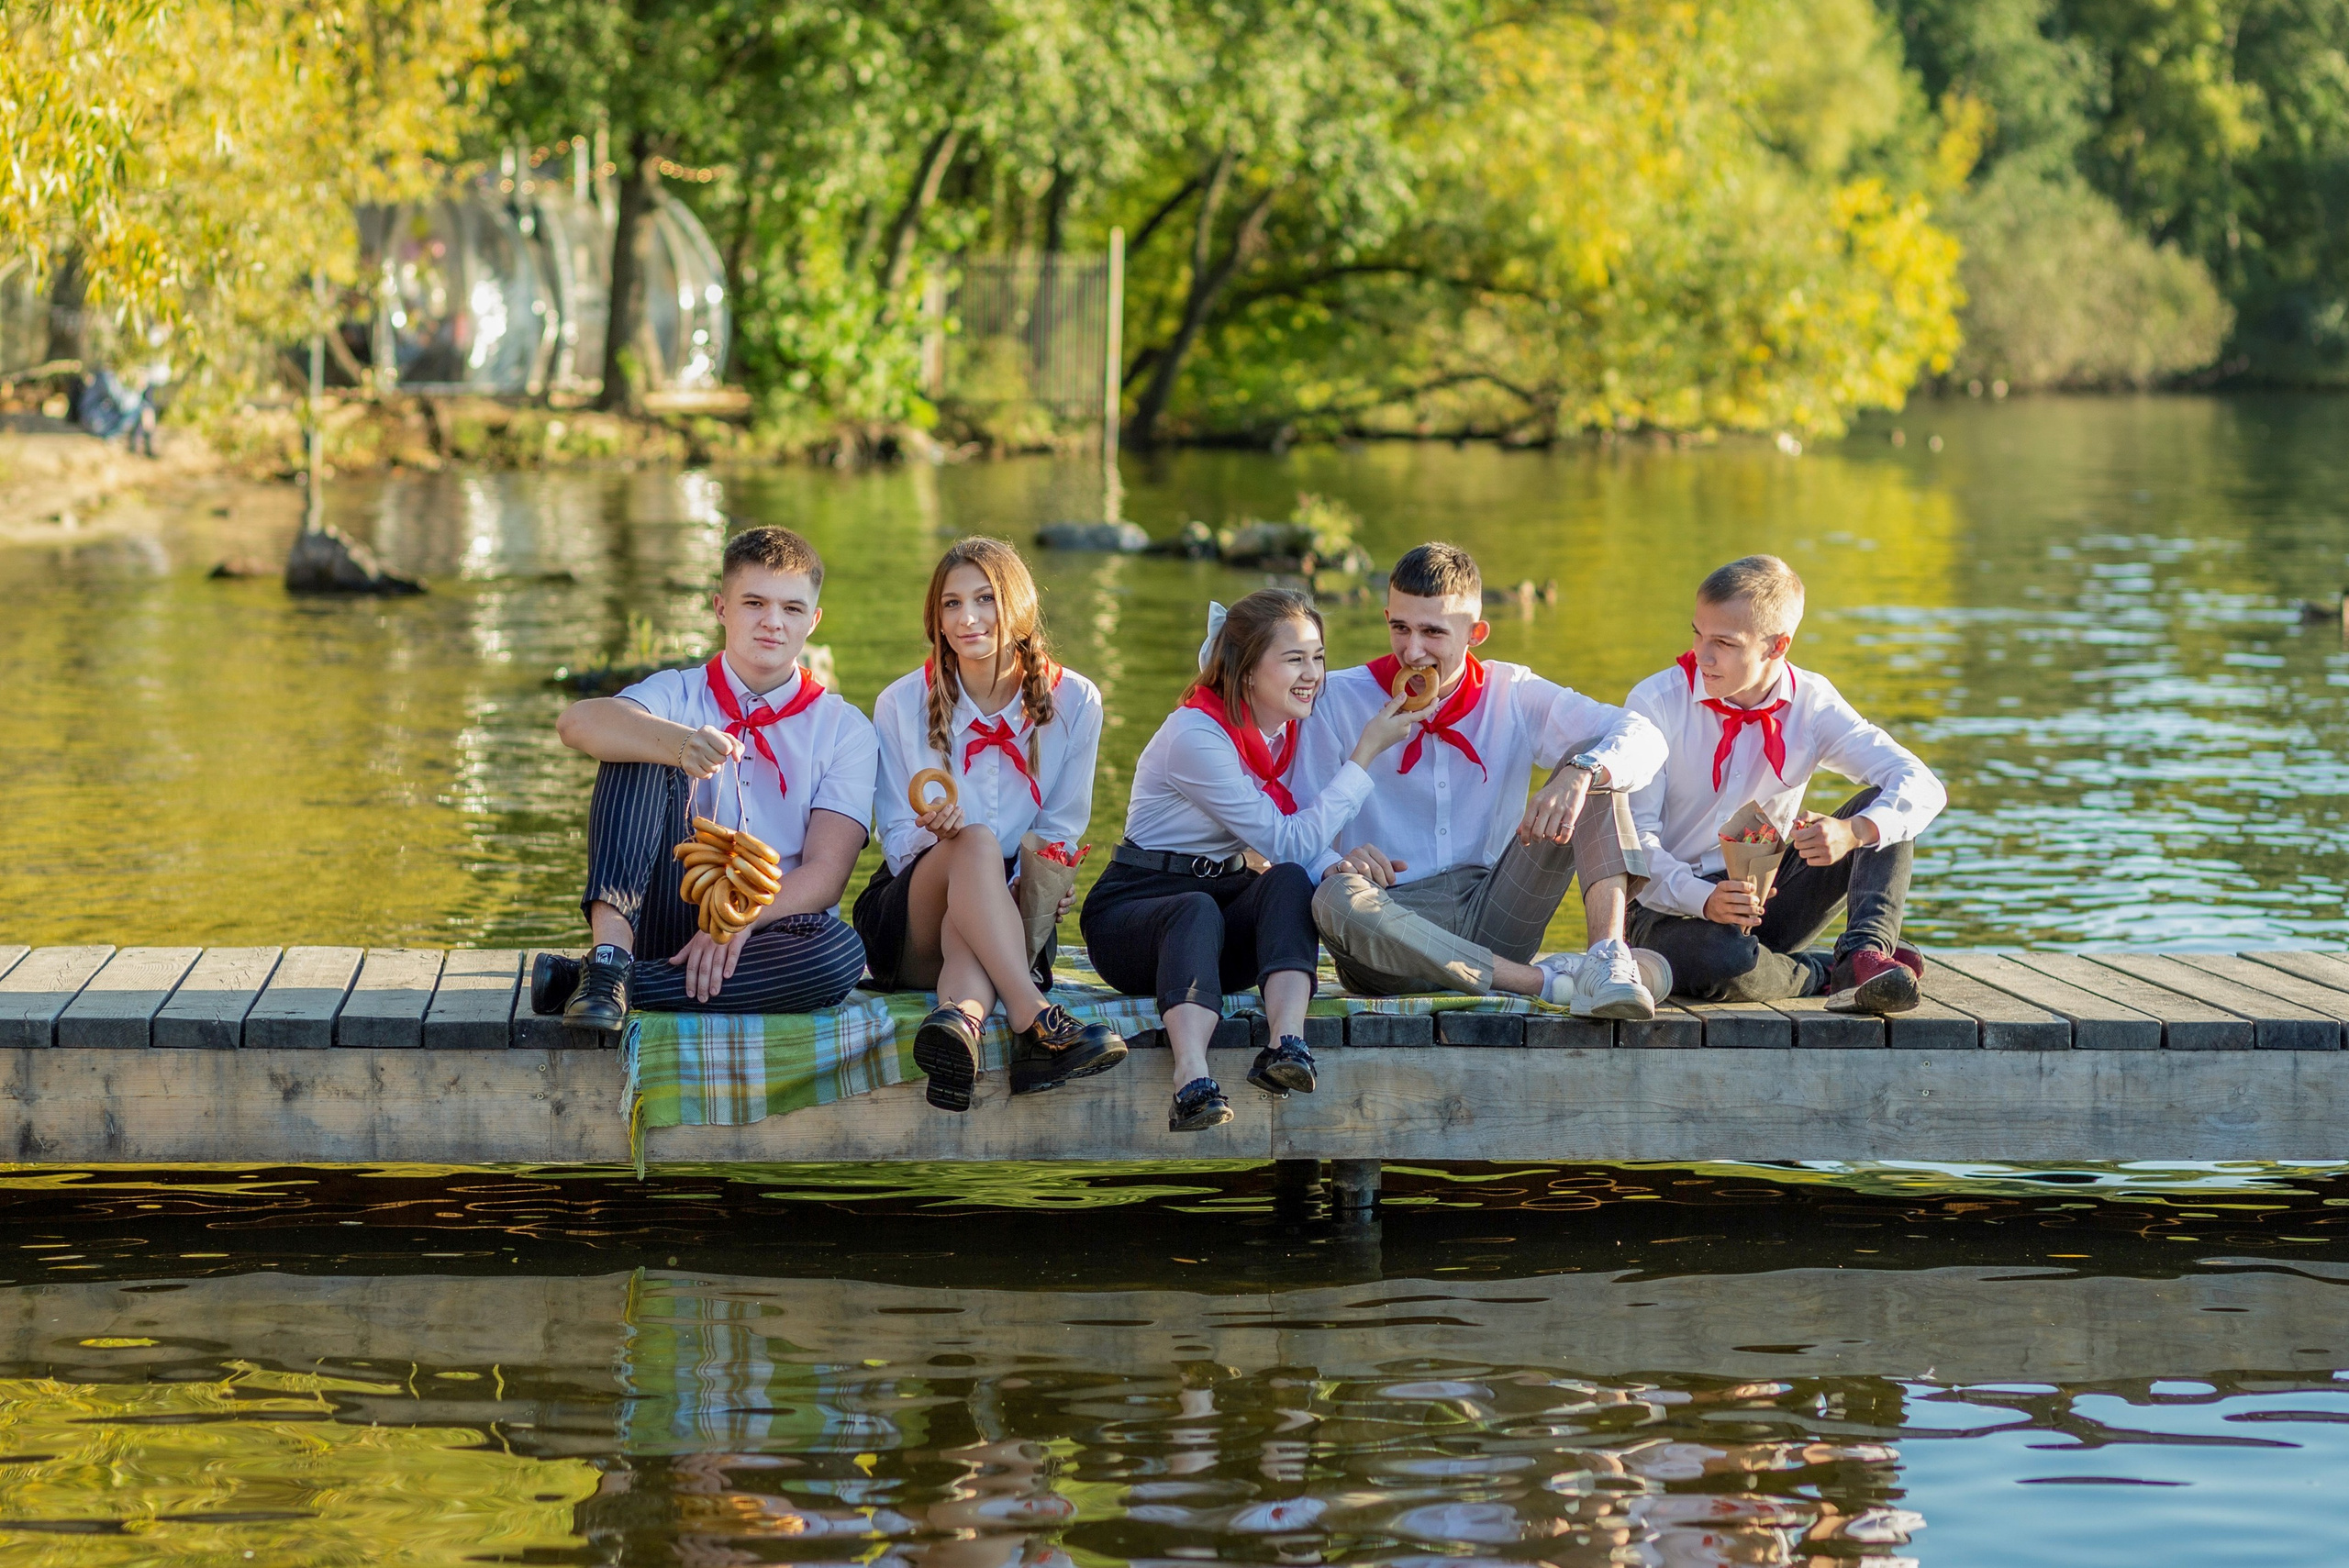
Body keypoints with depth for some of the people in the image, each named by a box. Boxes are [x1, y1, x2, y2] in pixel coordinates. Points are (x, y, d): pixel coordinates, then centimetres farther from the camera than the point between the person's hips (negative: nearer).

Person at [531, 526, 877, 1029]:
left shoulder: (845, 730, 6)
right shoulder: (678, 695, 5)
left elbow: (825, 873, -6)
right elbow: (577, 722, -20)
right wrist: (678, 743, -41)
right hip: (668, 910, 0)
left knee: (842, 952, -36)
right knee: (641, 746, -17)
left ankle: (607, 980, -30)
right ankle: (611, 947, -36)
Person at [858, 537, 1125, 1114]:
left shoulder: (1072, 700, 2)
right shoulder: (903, 704, -1)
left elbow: (1060, 832, 6)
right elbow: (897, 847, 0)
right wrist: (934, 833, -24)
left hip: (1014, 907, 0)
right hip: (908, 918, 0)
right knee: (977, 843, -35)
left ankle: (960, 1017, -69)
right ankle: (1037, 1024, -54)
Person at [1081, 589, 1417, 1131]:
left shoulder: (1288, 730, 5)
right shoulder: (1194, 736, -20)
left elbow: (1304, 846, 4)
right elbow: (1290, 842, -21)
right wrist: (1365, 754, -19)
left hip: (1227, 895, 6)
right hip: (1135, 901, -6)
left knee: (1288, 881, -26)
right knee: (1197, 912, -40)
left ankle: (1286, 1046, -45)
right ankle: (1193, 1082, -61)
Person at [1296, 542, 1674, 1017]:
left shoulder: (1512, 696, 6)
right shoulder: (1341, 701, 0)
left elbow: (1643, 740, -6)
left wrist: (1580, 774, -28)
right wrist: (1336, 864, -29)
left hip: (1493, 916, 3)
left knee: (1593, 768, -8)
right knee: (1337, 898, -38)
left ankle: (1609, 957, -29)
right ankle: (1548, 980, -33)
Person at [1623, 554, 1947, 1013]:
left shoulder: (1809, 704, -4)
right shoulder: (1657, 703, -11)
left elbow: (1923, 788, -14)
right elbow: (1636, 837, -16)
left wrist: (1854, 831, -36)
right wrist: (1705, 900, -35)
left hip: (1769, 902, 4)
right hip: (1674, 910, -4)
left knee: (1881, 806, -13)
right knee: (1725, 962, -40)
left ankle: (1865, 952, -30)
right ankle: (1832, 974, -12)